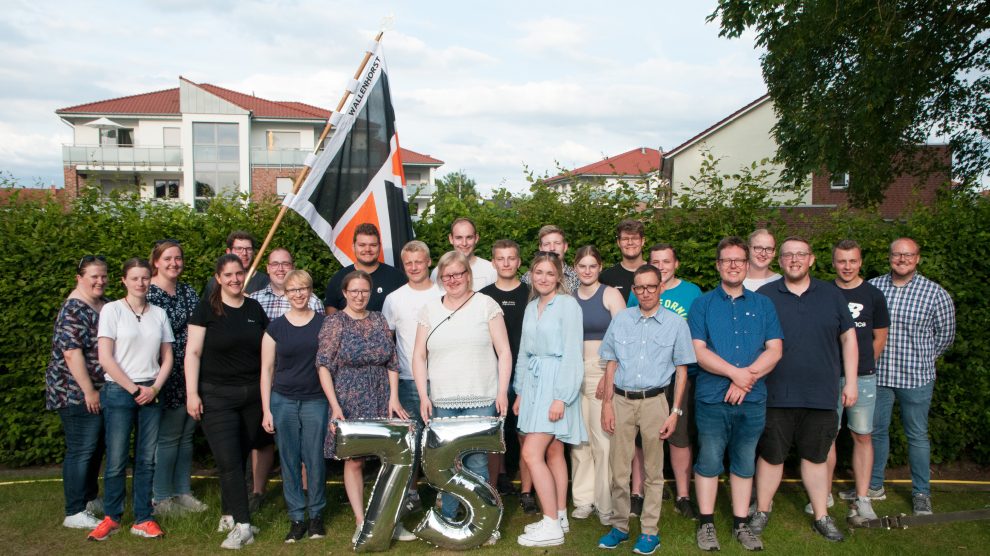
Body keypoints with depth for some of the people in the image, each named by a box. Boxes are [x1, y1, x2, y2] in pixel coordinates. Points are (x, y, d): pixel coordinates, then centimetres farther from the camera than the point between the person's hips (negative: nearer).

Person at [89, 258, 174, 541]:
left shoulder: (159, 314, 8)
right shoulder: (111, 310, -3)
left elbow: (167, 357, 10)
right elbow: (105, 358, -8)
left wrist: (154, 388, -4)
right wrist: (133, 389, -9)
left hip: (151, 394, 3)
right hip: (119, 392, -3)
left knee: (147, 459, 6)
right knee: (116, 460, 0)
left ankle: (143, 519, 15)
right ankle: (111, 518, 16)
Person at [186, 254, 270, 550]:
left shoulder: (255, 309, 7)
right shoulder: (206, 309, -3)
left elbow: (267, 352, 14)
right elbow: (193, 352, -5)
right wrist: (192, 393, -11)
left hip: (252, 395, 4)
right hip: (217, 396, -3)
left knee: (241, 459, 9)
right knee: (229, 461, -6)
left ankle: (229, 515, 24)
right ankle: (243, 525, 0)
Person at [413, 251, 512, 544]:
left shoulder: (486, 304, 2)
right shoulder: (429, 309, 9)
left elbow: (504, 352, 1)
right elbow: (419, 356, 10)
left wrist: (502, 392, -6)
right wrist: (423, 395, 1)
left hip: (480, 401, -2)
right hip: (441, 402, 2)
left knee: (476, 462, -2)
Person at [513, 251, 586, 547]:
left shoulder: (568, 304, -10)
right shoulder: (532, 307, 12)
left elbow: (572, 354, -15)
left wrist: (561, 398, -18)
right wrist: (520, 392, 15)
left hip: (556, 382, -7)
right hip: (533, 382, 7)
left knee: (532, 453, -10)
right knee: (553, 451, 12)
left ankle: (551, 526, -1)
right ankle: (559, 517, 21)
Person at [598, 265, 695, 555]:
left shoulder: (675, 324, 1)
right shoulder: (621, 320, 5)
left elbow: (681, 370, 3)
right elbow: (611, 365, 9)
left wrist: (675, 411, -2)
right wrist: (607, 404, 3)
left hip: (654, 401, -1)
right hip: (621, 400, 2)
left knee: (653, 470, 7)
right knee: (618, 468, 6)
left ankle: (650, 531, 18)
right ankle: (620, 526, 20)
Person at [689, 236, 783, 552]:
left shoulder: (763, 305, 8)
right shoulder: (702, 304, 2)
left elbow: (775, 349, 0)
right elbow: (698, 350, -7)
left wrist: (746, 377, -13)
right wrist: (735, 372, -17)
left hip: (752, 399, 2)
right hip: (711, 398, -2)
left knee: (745, 464, 12)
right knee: (709, 462, 4)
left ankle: (741, 524, 23)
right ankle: (706, 524, 17)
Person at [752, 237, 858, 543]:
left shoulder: (831, 295, 6)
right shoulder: (764, 296, 0)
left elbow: (848, 338, 10)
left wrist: (851, 381, 6)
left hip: (821, 395, 2)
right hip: (776, 395, -1)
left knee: (816, 457, 14)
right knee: (771, 456, 9)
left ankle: (821, 516, 28)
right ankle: (762, 511, 26)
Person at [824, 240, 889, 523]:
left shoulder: (873, 295, 5)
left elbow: (880, 338, 12)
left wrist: (861, 364, 9)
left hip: (863, 377, 1)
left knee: (862, 436, 5)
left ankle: (861, 499, 13)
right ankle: (825, 494, 16)